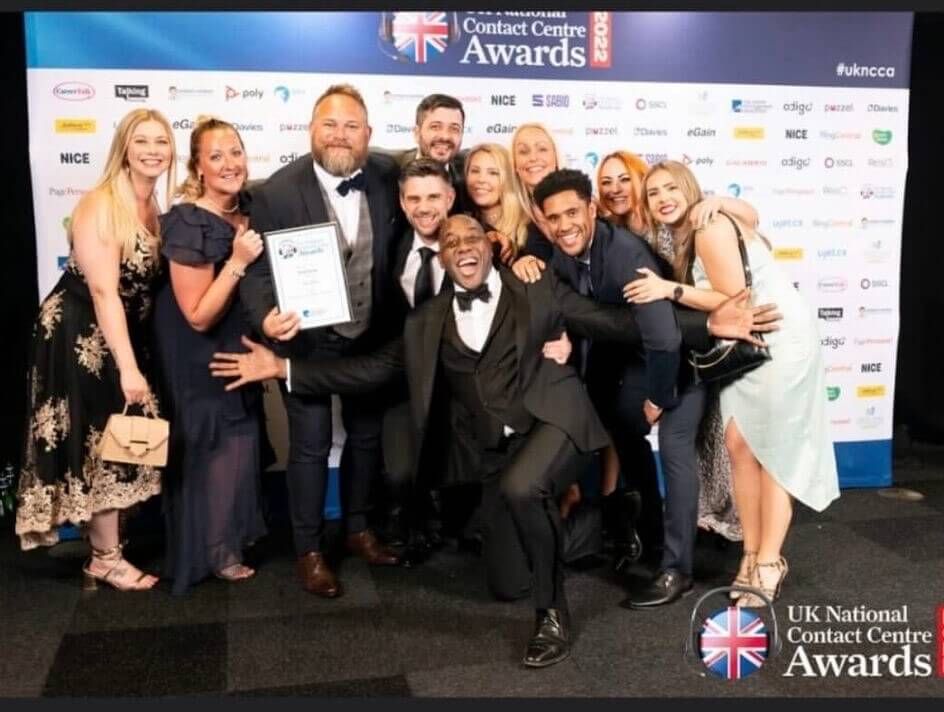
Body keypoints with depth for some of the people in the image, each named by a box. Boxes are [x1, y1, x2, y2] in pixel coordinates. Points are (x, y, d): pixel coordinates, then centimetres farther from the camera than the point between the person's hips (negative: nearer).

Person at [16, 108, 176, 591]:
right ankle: (107, 560, 17)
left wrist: (132, 360, 3)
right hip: (80, 336, -8)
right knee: (95, 445, 3)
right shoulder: (101, 205, -19)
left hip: (121, 335, 8)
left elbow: (148, 282, 8)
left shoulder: (155, 208, 6)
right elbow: (103, 291, -24)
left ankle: (103, 551, 29)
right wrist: (129, 367, -27)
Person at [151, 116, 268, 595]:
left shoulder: (246, 211, -4)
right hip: (199, 362, -8)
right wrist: (237, 262, -34)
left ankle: (234, 530, 41)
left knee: (240, 442, 20)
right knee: (215, 449, 5)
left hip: (236, 350, 8)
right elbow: (199, 317, -27)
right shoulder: (189, 225, -27)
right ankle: (214, 551, 24)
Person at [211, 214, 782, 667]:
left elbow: (617, 324, -1)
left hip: (554, 422, -4)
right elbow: (374, 369, 9)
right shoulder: (428, 322, 10)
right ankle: (559, 521, 32)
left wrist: (708, 326, -9)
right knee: (505, 580, 1)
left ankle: (554, 613, -13)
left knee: (519, 486, -35)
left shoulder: (538, 292, 2)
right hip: (498, 448, 4)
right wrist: (284, 368, 1)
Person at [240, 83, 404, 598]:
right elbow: (259, 270, -16)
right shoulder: (277, 191, -17)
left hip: (372, 337, 4)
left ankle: (359, 528, 37)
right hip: (306, 339, -4)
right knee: (310, 445, 4)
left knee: (367, 435, 17)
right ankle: (309, 551, 22)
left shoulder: (388, 176, -8)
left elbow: (397, 243, 6)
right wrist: (266, 319, -35)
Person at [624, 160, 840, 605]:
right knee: (739, 444, 2)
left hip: (782, 340, -8)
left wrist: (671, 290, -24)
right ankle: (752, 553, 11)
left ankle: (770, 561, 7)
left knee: (771, 449, -3)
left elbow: (734, 300, -21)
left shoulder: (710, 228, -18)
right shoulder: (684, 237, 9)